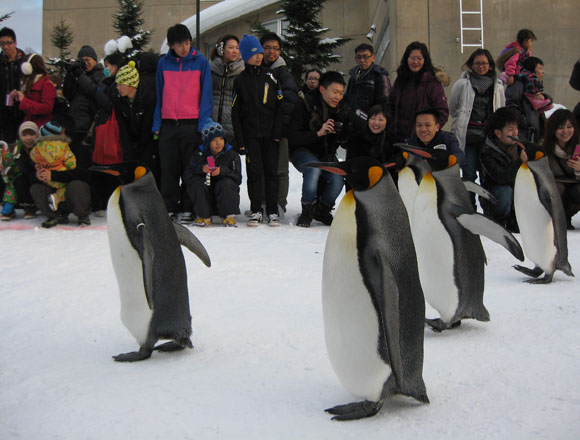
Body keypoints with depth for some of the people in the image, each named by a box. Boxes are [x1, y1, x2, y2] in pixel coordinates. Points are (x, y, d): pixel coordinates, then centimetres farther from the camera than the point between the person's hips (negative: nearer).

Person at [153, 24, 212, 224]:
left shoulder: (201, 62, 1)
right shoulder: (163, 63, 8)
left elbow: (206, 93, 0)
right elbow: (159, 94, 12)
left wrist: (203, 124, -7)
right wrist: (157, 123, 5)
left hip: (192, 124, -2)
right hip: (168, 124, 2)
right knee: (168, 168, 4)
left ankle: (188, 208, 9)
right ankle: (168, 206, 13)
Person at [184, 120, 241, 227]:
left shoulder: (232, 154, 1)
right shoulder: (199, 154, 3)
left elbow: (237, 178, -9)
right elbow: (187, 176, -6)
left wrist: (223, 171, -25)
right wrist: (200, 169, -23)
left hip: (225, 196, -1)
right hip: (205, 197, 1)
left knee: (226, 183, -30)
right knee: (197, 183, -25)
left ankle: (229, 216, -18)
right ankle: (204, 216, -14)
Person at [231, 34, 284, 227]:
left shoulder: (270, 75, 8)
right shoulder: (240, 80, 7)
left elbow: (280, 105, 6)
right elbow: (235, 112, 6)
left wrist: (277, 132, -5)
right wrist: (240, 140, -1)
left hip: (270, 133, 0)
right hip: (251, 134, 0)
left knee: (271, 171, 1)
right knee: (254, 171, -3)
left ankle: (273, 211, 8)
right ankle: (256, 211, 6)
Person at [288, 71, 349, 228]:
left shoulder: (343, 108, -3)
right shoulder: (305, 106, -17)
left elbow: (344, 139, 3)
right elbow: (293, 138, -22)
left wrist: (341, 127, -19)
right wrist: (318, 133, -33)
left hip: (326, 154, 4)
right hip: (302, 151, -4)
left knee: (338, 179, -20)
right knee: (314, 168, -35)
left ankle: (322, 210, 8)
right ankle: (307, 211, -15)